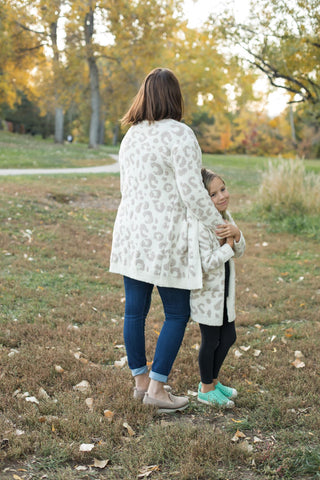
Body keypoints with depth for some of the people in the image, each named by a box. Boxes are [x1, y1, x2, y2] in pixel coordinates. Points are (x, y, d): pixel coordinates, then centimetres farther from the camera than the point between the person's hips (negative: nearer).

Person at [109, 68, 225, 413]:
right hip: (165, 237, -7)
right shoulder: (179, 134, -14)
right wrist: (219, 225, -4)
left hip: (130, 230, 7)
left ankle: (141, 380, 26)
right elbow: (193, 193, -17)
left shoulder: (130, 136, 10)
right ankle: (156, 388, 8)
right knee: (177, 313, 6)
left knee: (135, 310, 12)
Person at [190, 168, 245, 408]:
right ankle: (206, 390, 23)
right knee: (211, 340, 4)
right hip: (206, 292, -8)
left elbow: (239, 252, 5)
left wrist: (236, 234, -15)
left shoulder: (226, 217, 2)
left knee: (229, 337, 16)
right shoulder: (200, 226, -25)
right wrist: (228, 245, -18)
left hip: (223, 291, 8)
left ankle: (213, 381, 36)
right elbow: (207, 264, -29)